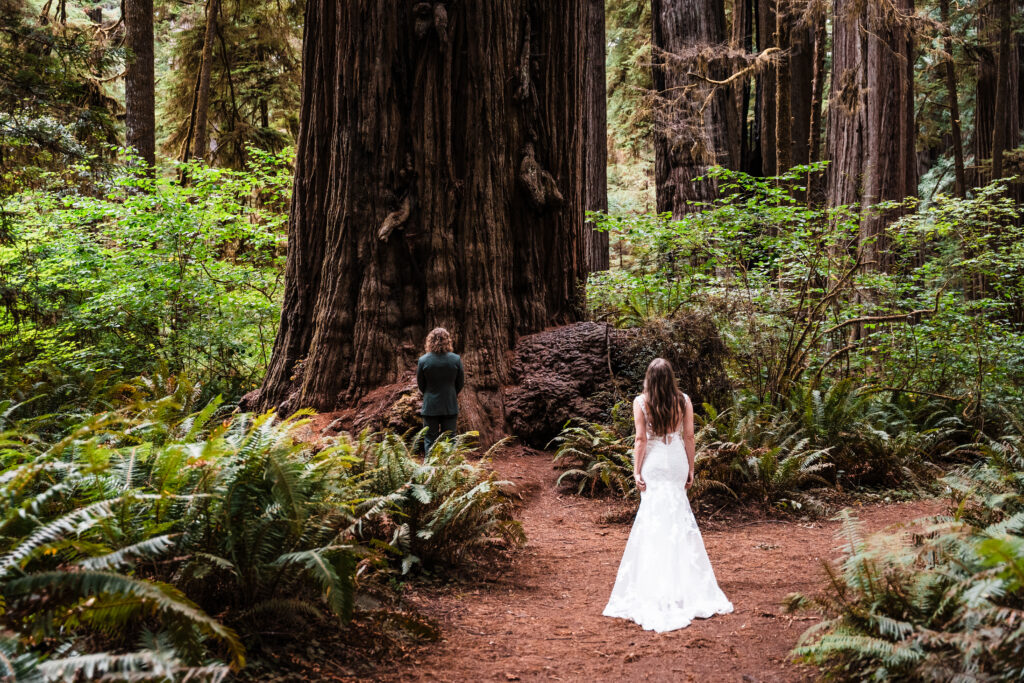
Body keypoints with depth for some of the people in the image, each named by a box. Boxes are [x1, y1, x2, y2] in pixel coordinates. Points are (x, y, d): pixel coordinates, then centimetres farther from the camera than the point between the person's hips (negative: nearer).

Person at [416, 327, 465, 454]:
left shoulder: (423, 360, -10)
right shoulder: (456, 359, -9)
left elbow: (421, 385, 0)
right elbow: (460, 383, 1)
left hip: (430, 407, -1)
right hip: (450, 406, 1)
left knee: (430, 440, 7)